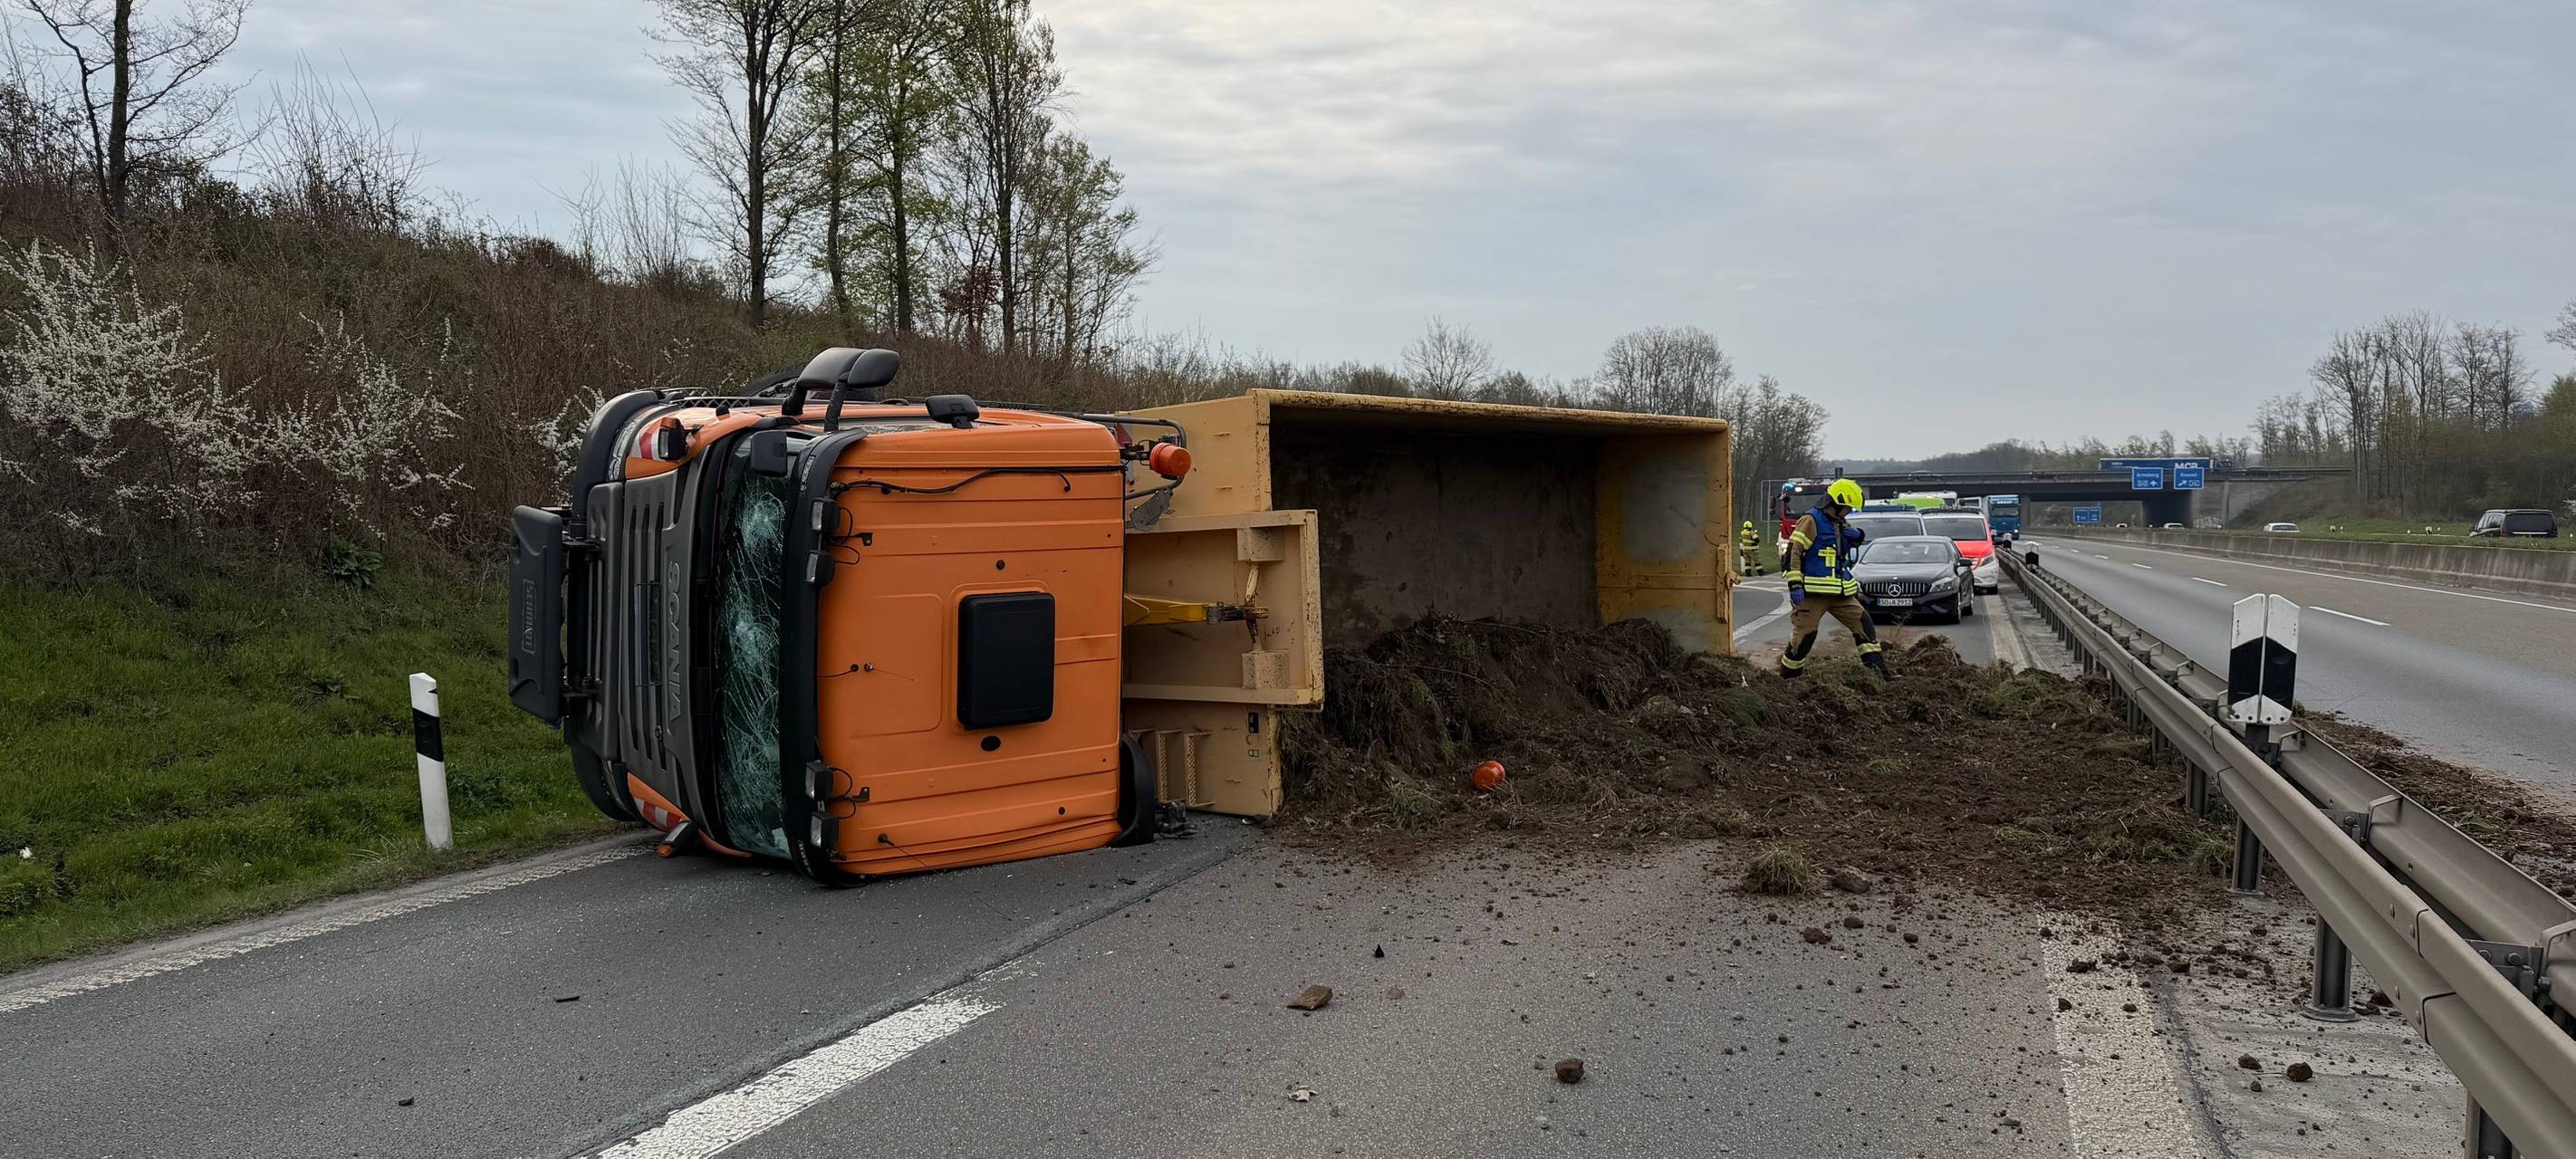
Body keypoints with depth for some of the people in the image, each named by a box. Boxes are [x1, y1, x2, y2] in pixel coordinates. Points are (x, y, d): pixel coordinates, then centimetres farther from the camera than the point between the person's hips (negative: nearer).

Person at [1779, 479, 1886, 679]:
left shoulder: (1840, 525, 16)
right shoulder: (1811, 521, -11)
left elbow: (1855, 542, 35)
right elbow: (1793, 552, -17)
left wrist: (1857, 535, 8)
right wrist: (1795, 585, -24)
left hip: (1841, 593, 8)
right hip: (1813, 594, -8)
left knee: (1863, 623, 6)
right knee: (1804, 635, -8)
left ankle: (1878, 669, 11)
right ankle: (1787, 676, 6)